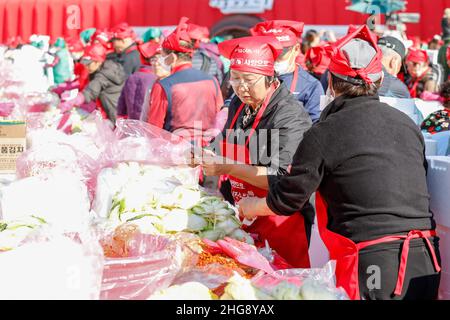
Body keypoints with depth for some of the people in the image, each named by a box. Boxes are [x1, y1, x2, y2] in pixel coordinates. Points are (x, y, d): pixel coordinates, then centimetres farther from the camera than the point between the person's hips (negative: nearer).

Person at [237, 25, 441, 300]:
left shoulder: (325, 134, -8)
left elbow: (288, 198, 0)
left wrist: (250, 206, 21)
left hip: (371, 262, -6)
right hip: (426, 261, 6)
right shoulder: (408, 123, 10)